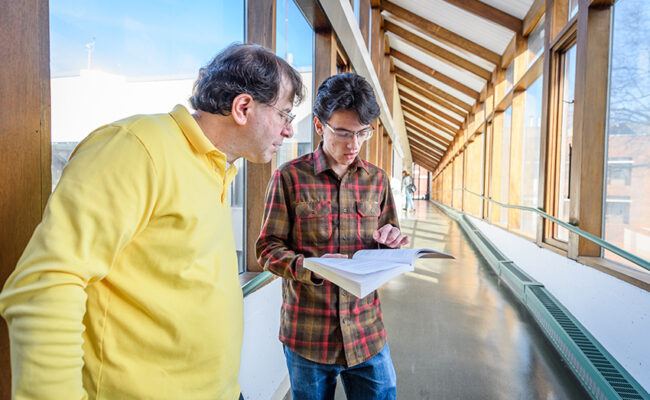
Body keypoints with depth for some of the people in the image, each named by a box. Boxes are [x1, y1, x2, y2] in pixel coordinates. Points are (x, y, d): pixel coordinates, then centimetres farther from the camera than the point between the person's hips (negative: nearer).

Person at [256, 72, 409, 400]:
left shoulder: (377, 179, 7)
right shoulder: (289, 177, -5)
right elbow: (268, 248, -5)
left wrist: (392, 242, -9)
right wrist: (309, 267, -23)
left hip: (367, 333, 3)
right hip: (307, 334, -2)